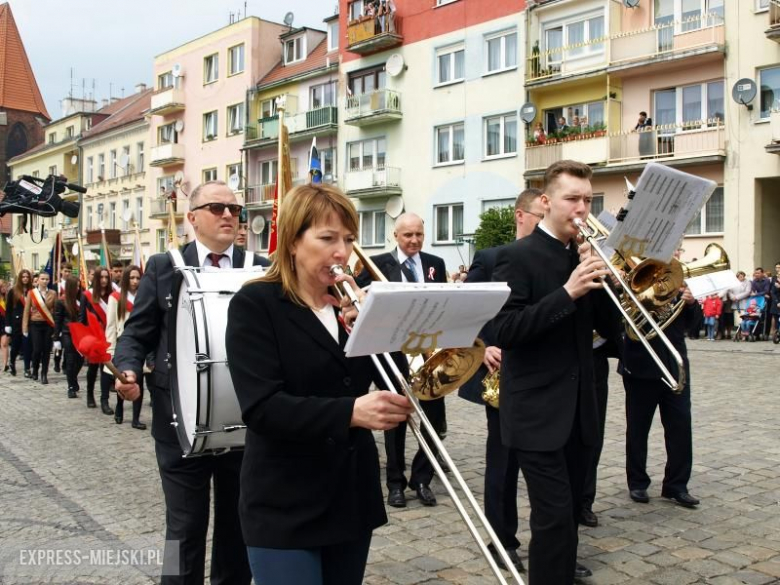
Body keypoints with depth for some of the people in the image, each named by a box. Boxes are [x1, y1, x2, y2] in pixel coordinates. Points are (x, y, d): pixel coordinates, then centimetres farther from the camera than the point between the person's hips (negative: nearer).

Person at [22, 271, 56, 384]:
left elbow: (56, 310, 1)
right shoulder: (31, 293, 0)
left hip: (49, 325, 1)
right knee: (37, 349, -4)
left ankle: (44, 374, 12)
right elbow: (26, 311, 3)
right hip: (35, 324, -1)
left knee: (46, 350, 1)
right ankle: (35, 370, 22)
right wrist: (25, 328, 1)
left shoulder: (53, 293, 1)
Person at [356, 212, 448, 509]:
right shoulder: (377, 264, -2)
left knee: (434, 418, 6)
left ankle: (421, 478, 21)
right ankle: (396, 481, 21)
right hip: (393, 350, -2)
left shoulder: (436, 264, 8)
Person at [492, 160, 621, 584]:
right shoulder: (517, 256, -10)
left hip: (579, 408, 7)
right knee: (555, 516, -7)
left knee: (570, 508, 18)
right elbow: (504, 331, -19)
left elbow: (610, 328, 7)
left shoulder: (586, 255, 10)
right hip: (537, 412, -7)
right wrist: (567, 292, -25)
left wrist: (599, 279, -9)